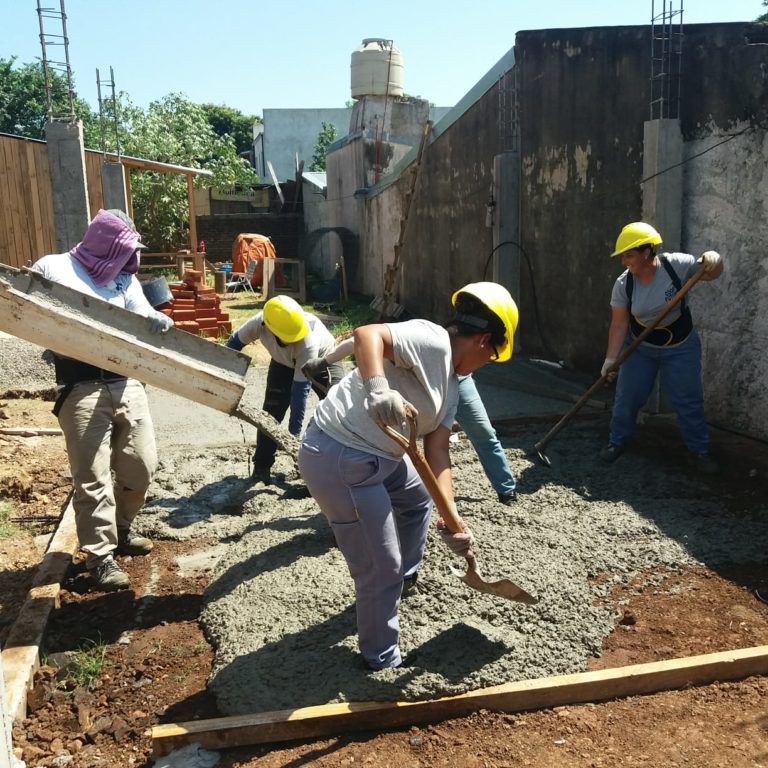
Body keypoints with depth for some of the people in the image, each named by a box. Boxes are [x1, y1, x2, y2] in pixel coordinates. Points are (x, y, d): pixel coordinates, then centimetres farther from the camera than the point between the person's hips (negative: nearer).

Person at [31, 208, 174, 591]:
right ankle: (100, 556, 10)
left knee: (140, 465, 11)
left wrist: (159, 320, -24)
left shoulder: (125, 278, 13)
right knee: (93, 476, -3)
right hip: (81, 387, -5)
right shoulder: (52, 268, 1)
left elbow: (144, 316, 1)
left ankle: (119, 530, 35)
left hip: (126, 382, 5)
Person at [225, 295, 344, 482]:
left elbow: (301, 388, -42)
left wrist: (294, 432, -40)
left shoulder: (309, 341, -45)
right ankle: (261, 469, 5)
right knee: (271, 411, -7)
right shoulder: (259, 323, -36)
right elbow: (235, 342, -13)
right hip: (284, 363, 3)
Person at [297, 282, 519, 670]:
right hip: (339, 461, -11)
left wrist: (451, 515, -2)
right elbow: (366, 334, -31)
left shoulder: (451, 386, 13)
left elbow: (437, 453, 8)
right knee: (380, 570, 0)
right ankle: (382, 661, 22)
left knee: (419, 496, 34)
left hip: (378, 456, 11)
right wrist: (377, 389, -47)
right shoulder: (431, 340, -16)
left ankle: (405, 578, 56)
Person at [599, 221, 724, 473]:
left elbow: (710, 273, -8)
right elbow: (619, 324, -14)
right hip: (640, 348, 1)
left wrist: (713, 260, -32)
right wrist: (611, 358, -19)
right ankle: (618, 442, 25)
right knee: (626, 397, 4)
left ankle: (699, 451, 20)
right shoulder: (623, 284, -17)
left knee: (688, 400, 4)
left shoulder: (677, 264, -21)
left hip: (680, 347, -1)